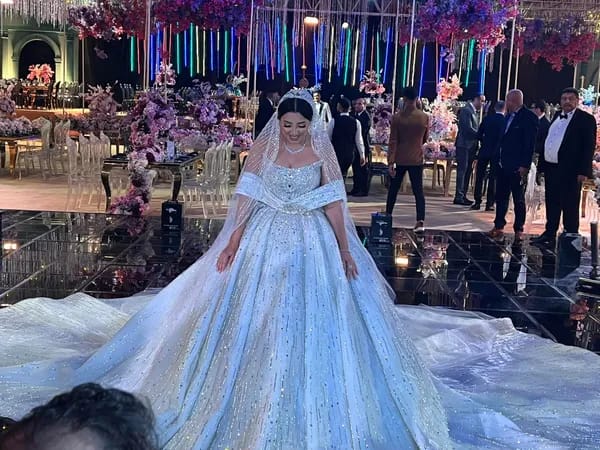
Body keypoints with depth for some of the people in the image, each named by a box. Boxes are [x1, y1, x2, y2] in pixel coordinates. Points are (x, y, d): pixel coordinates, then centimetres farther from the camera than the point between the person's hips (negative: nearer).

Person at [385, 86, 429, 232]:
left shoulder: (397, 117, -8)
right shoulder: (424, 117, -3)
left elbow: (393, 141, -8)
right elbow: (424, 139, 9)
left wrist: (391, 161, -7)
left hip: (400, 159, -1)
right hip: (416, 160, 1)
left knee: (393, 189, 14)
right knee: (418, 190, 1)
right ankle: (420, 221, -10)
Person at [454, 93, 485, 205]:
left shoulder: (475, 112, 16)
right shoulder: (466, 110, -12)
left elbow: (474, 128, 15)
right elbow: (468, 129, -19)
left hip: (471, 146, 9)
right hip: (464, 145, -9)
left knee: (467, 171, 9)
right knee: (462, 170, -8)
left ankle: (463, 196, 13)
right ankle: (459, 197, -6)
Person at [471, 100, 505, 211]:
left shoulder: (487, 118, -1)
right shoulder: (505, 121, -8)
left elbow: (479, 135, 0)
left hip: (484, 151, 1)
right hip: (497, 152, -1)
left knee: (479, 177, 9)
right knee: (493, 178, 3)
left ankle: (477, 202, 7)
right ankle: (489, 203, 3)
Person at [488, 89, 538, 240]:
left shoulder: (528, 117, -10)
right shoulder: (509, 116, 13)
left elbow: (530, 143, -14)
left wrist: (524, 166, -18)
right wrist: (499, 159, 9)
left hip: (517, 167, -7)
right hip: (503, 164, 7)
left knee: (519, 200, 3)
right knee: (501, 197, 11)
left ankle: (519, 229, 10)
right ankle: (499, 226, 20)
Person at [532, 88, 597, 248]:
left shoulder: (586, 119, -5)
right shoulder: (556, 117, 15)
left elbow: (589, 146, -10)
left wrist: (583, 171, -16)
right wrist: (542, 164, 12)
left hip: (569, 171, -7)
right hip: (551, 168, 7)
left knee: (569, 207, 0)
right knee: (552, 204, 14)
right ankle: (549, 234, 23)